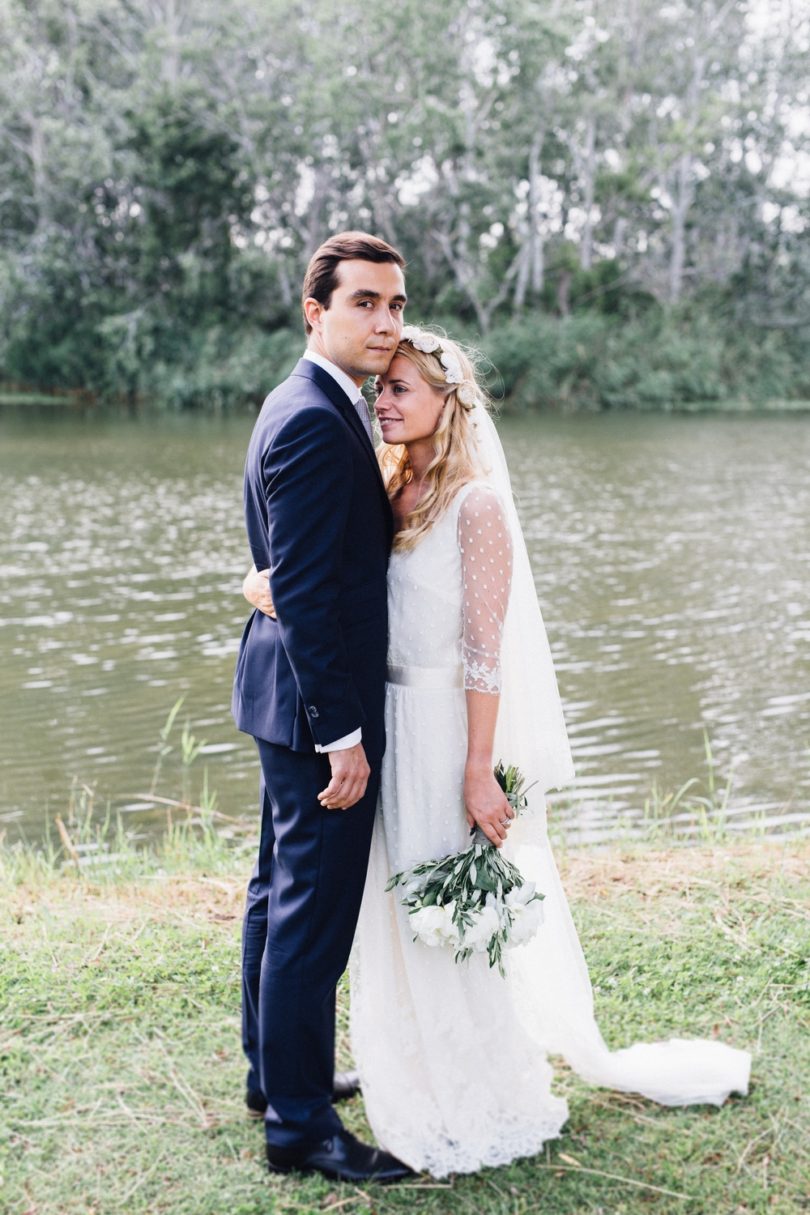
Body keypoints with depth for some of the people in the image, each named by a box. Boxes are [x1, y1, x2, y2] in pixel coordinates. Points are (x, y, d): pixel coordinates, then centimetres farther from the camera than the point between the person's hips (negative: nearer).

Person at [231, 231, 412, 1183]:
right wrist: (342, 733, -23)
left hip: (292, 696, 11)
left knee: (282, 892, 20)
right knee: (315, 912, -1)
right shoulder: (315, 421, -20)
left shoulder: (310, 406, 13)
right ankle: (299, 1124, 13)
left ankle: (275, 1071, 37)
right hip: (317, 705, -11)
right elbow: (302, 590, -24)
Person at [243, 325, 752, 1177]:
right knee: (398, 910, 16)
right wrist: (271, 584, -6)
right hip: (388, 724, 7)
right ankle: (423, 1087, 35)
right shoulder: (388, 493, 8)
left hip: (447, 730, -7)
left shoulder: (476, 503, -14)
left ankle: (484, 1109, 24)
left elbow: (484, 651, -16)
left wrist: (479, 774, -18)